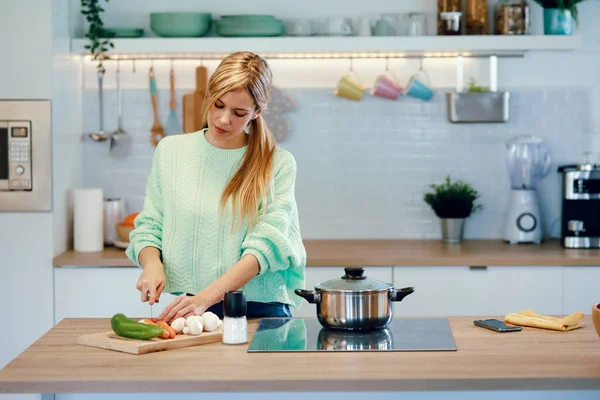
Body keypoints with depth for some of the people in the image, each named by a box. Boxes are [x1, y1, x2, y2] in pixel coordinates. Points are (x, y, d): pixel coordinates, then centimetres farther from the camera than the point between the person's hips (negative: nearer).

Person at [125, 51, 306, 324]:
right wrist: (151, 263, -6)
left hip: (261, 310, -2)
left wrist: (206, 297, -19)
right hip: (187, 310, 2)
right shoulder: (170, 151, 11)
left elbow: (266, 243, -8)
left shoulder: (278, 164, 1)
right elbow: (148, 226, 16)